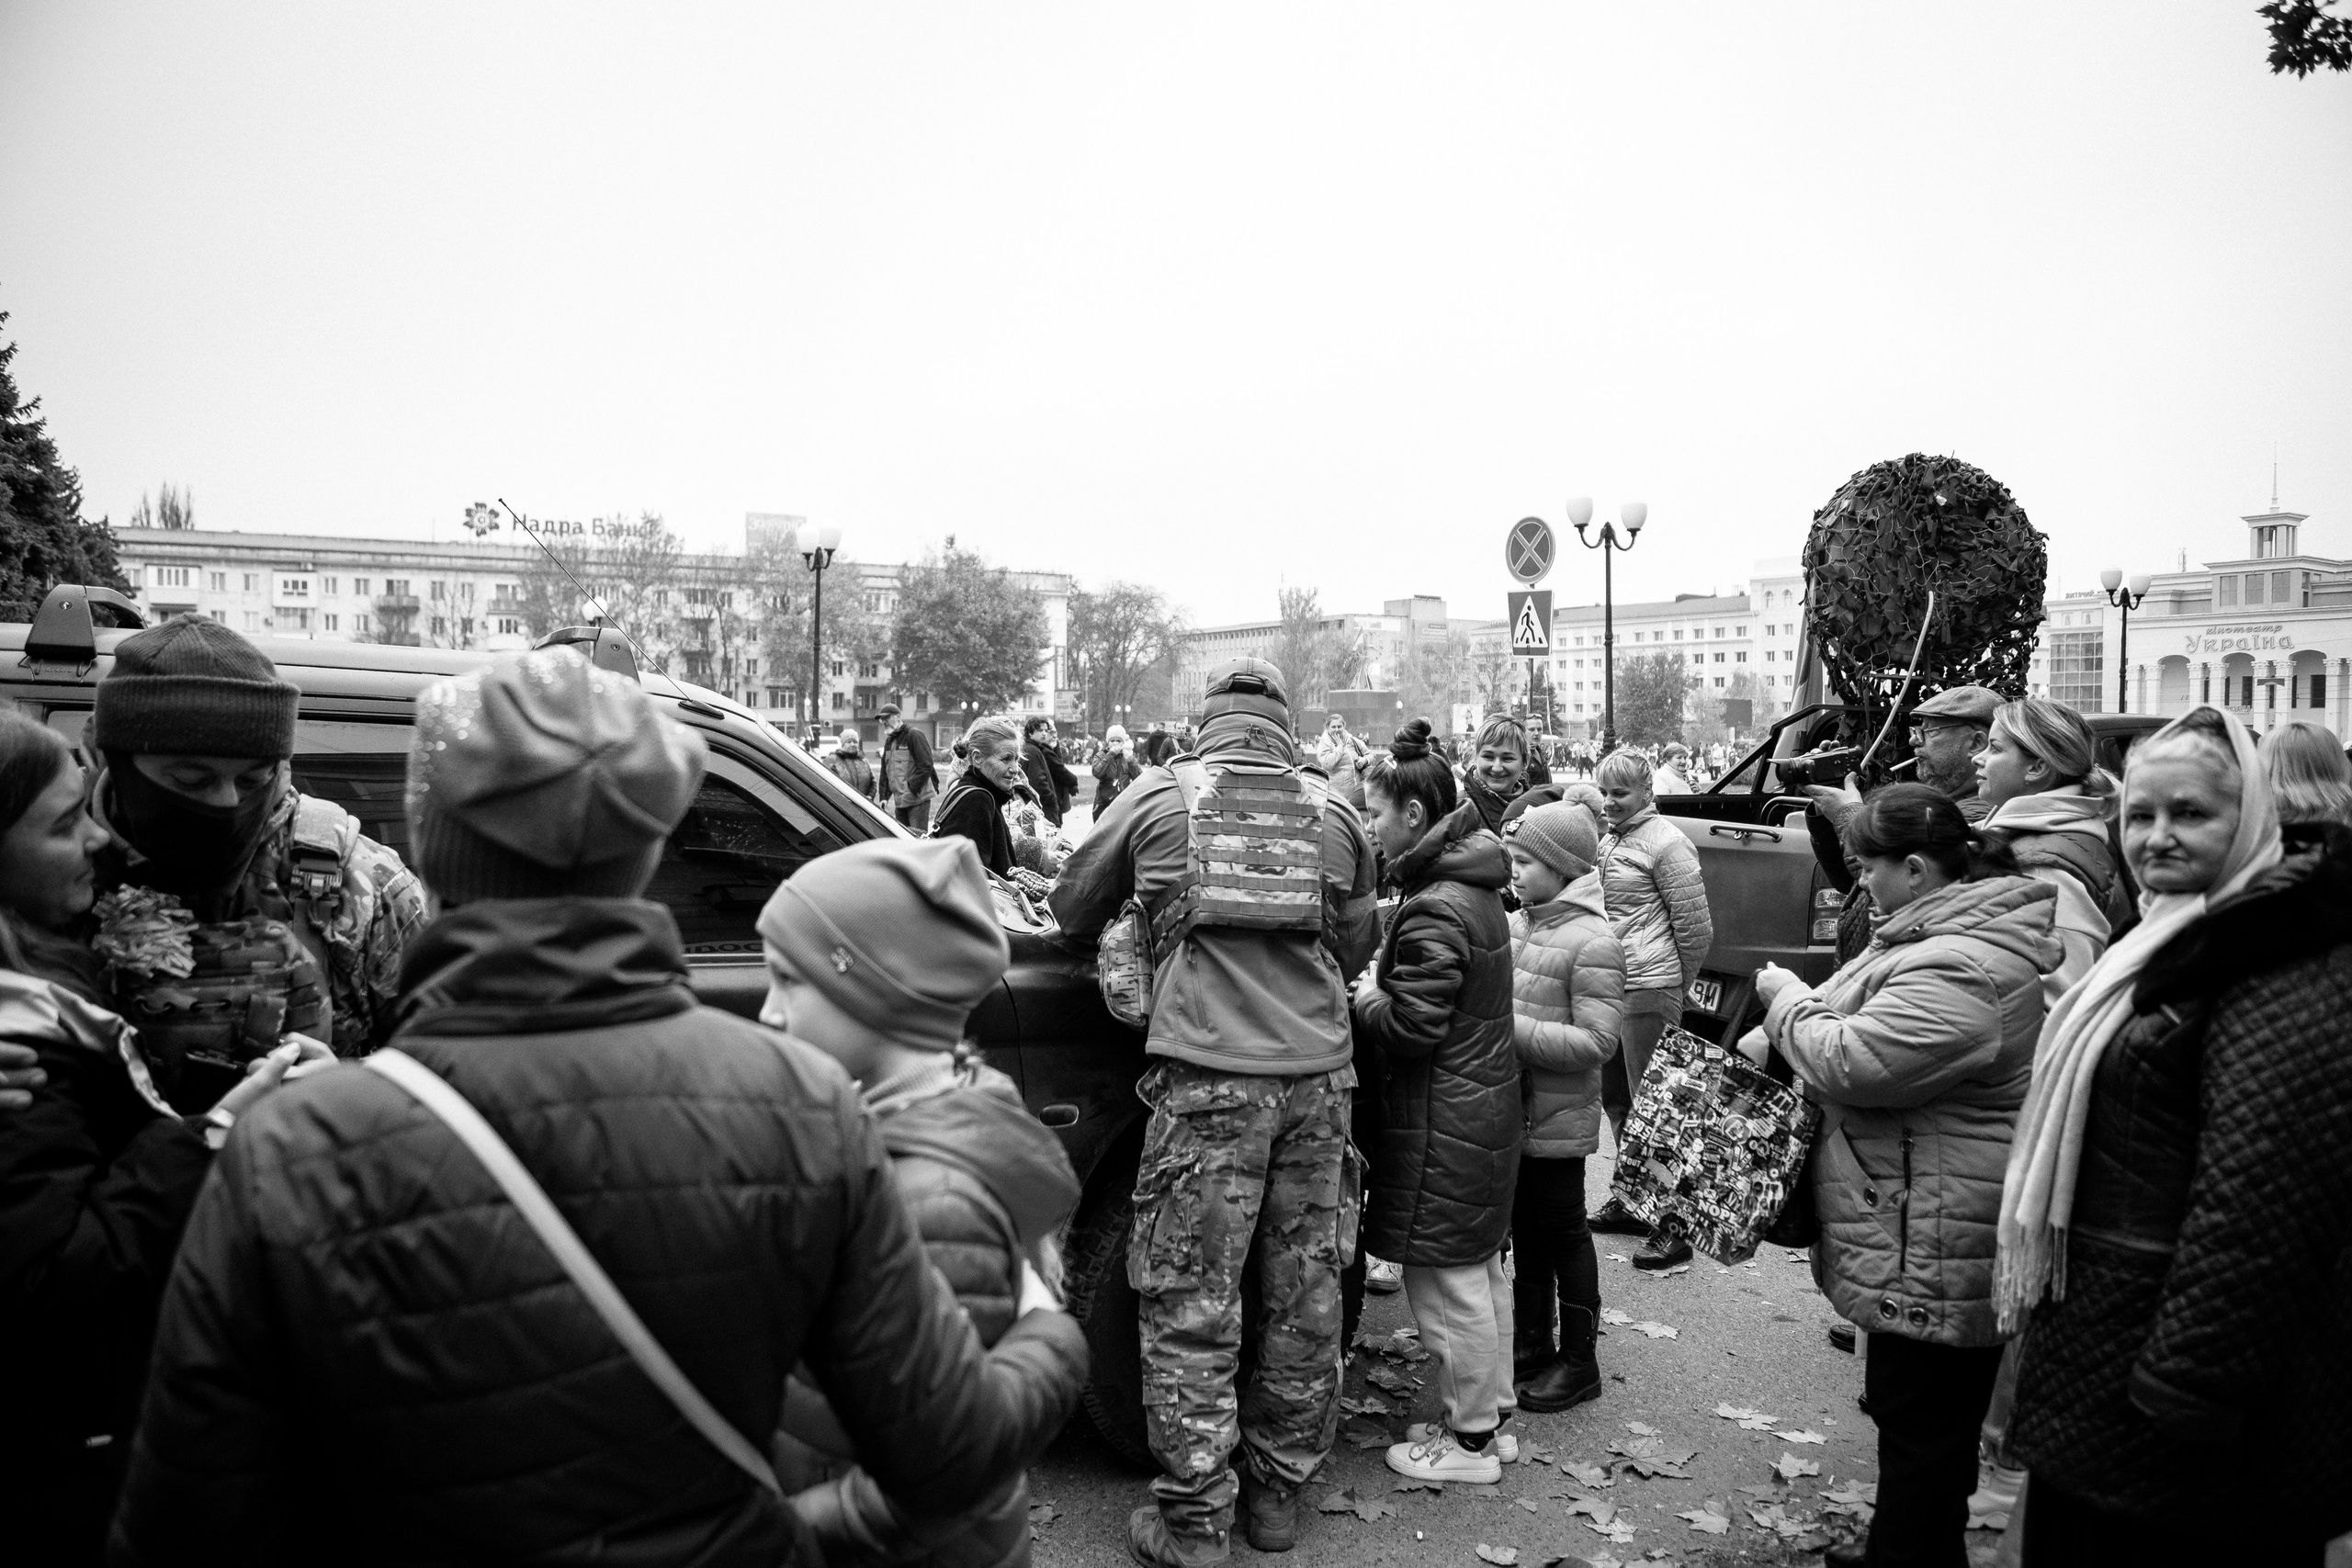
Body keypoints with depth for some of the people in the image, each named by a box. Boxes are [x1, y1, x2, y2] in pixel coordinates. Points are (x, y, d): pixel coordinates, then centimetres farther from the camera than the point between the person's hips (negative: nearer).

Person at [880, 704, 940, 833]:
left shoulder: (914, 735, -10)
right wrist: (884, 796, 11)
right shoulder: (889, 740, 16)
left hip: (918, 799, -8)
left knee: (918, 837, -11)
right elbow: (885, 771, 21)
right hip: (899, 801, 8)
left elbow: (926, 767, -15)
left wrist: (911, 788, -18)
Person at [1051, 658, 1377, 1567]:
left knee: (1191, 1307, 5)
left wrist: (1134, 914, 33)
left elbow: (1072, 910, 13)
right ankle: (1279, 1492, 27)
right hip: (1318, 1075, 4)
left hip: (1208, 1074, -3)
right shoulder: (1332, 812, 11)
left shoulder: (1162, 795, 5)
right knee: (1305, 1298, 14)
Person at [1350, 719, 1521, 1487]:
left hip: (1443, 1121, -10)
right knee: (1479, 1267, 21)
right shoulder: (1472, 889, 8)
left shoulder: (1433, 911, -22)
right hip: (1484, 1102, 10)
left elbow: (1411, 1027, -23)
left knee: (1447, 1281, 4)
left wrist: (1363, 996, -6)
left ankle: (1470, 1440, 17)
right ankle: (1491, 1400, 35)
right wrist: (1378, 981, 5)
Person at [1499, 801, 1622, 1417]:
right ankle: (1533, 1344, 34)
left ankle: (1579, 1363, 23)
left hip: (1558, 1120, -7)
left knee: (1563, 1234, 7)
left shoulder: (1593, 941, -18)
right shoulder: (1517, 923, 5)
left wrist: (1512, 1029, -26)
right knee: (1525, 1229, 18)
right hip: (1513, 1112, 7)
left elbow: (1595, 1042, -23)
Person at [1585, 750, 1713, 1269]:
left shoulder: (1663, 842, -11)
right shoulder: (1608, 841, 13)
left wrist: (1675, 985, -1)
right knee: (1615, 1100, 17)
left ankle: (1673, 1226, 2)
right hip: (1608, 985, 9)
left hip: (1649, 989, -9)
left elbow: (1696, 926, -10)